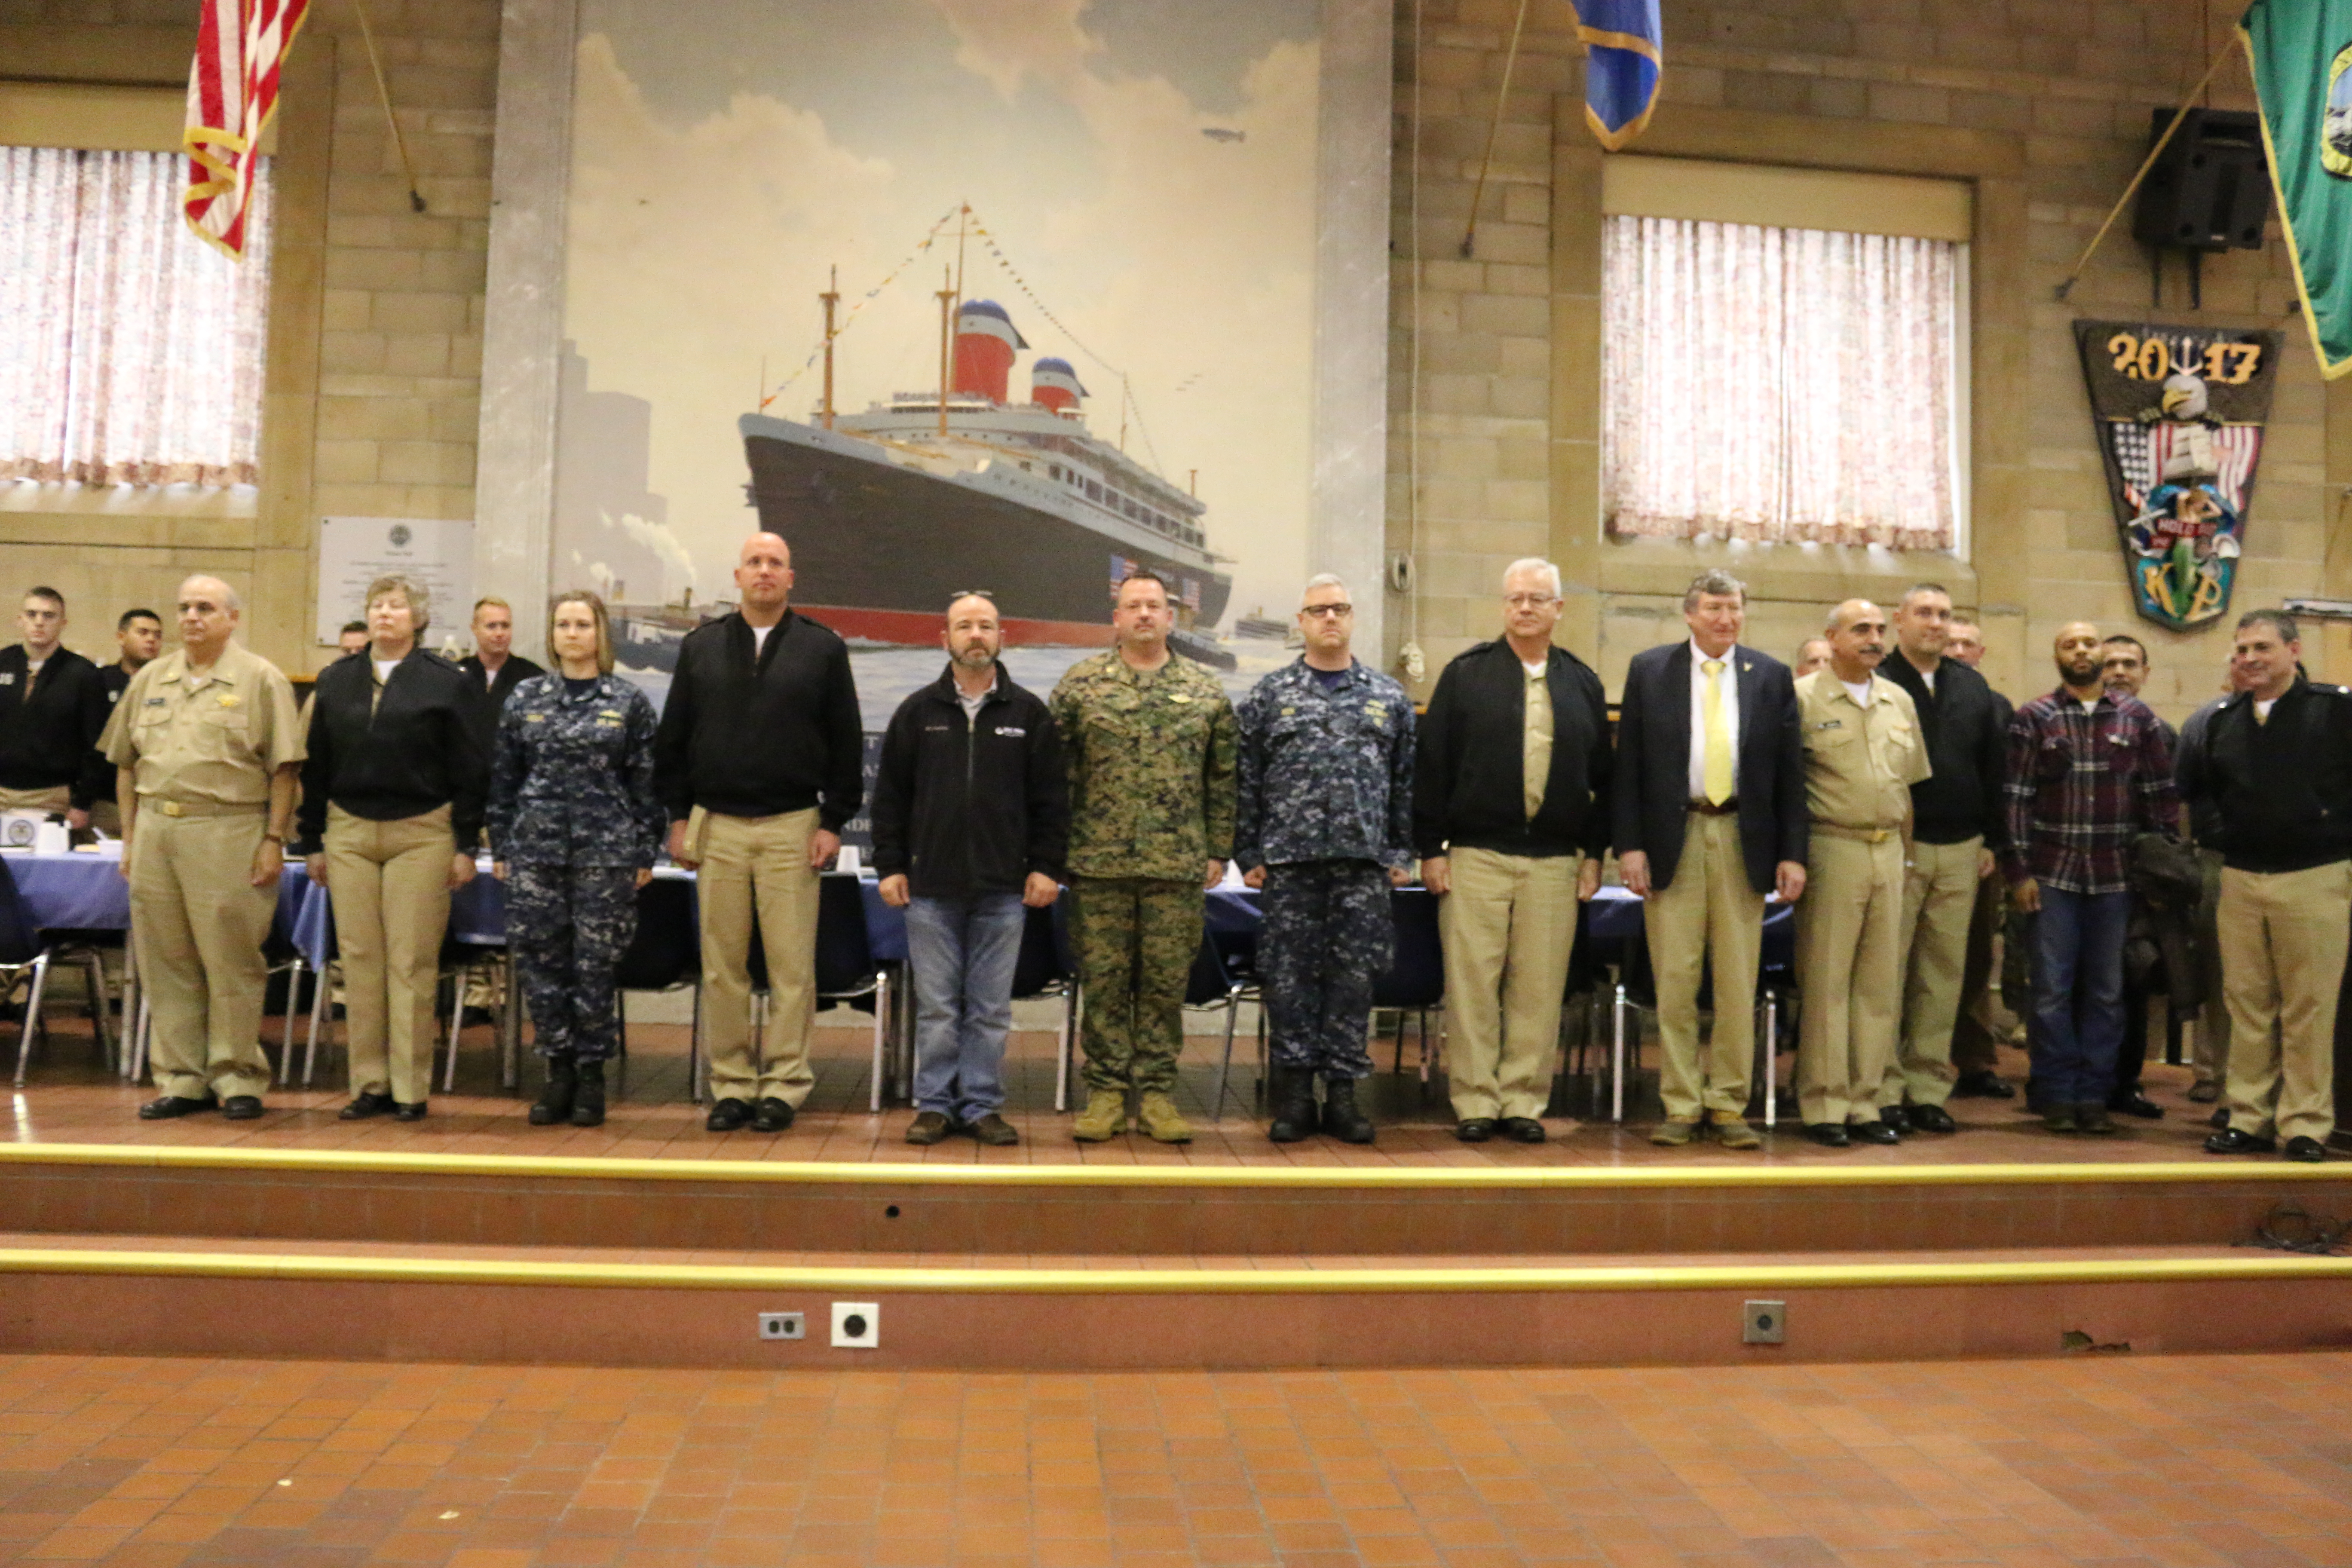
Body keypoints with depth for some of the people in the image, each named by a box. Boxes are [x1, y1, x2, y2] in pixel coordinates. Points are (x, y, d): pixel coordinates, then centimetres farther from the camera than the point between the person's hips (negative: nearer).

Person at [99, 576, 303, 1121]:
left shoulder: (261, 680, 0)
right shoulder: (150, 680, 14)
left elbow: (283, 769, -4)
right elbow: (126, 764, 17)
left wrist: (274, 840, -9)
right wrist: (129, 836, 12)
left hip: (228, 833, -5)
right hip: (155, 829, 5)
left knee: (231, 962, -1)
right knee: (167, 964, 8)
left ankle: (238, 1076, 10)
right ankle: (181, 1079, 17)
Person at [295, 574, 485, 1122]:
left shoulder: (445, 683, 1)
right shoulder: (336, 681, 11)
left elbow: (469, 771, 0)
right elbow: (315, 765, 14)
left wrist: (466, 845, -5)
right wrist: (311, 841, 10)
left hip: (421, 835, -3)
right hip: (349, 834, 4)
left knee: (412, 962, -2)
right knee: (359, 960, 4)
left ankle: (410, 1087, 6)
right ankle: (368, 1082, 13)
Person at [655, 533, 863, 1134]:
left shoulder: (823, 649, 5)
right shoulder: (701, 647, 11)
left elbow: (847, 744, 4)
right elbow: (673, 739, 13)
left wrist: (833, 822, -2)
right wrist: (678, 815, 6)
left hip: (792, 826, -2)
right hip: (716, 826, 2)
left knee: (792, 965, -1)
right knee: (722, 965, 4)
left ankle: (785, 1084, 8)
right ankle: (731, 1084, 13)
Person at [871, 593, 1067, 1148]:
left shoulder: (1029, 713, 6)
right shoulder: (918, 712, 7)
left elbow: (1052, 799, 6)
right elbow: (890, 795, 8)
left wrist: (1046, 867, 0)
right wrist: (890, 867, 3)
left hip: (1003, 891, 0)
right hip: (931, 887, 0)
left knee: (991, 1008, 5)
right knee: (935, 1006, 4)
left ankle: (983, 1105, 14)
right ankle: (935, 1104, 14)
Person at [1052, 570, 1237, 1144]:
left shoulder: (1205, 691, 9)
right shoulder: (1081, 684, 5)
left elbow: (1223, 779, 10)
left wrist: (1218, 851, 5)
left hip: (1177, 865, 1)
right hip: (1098, 863, -1)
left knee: (1167, 982, 4)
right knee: (1103, 979, 4)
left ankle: (1157, 1092, 14)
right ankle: (1106, 1091, 14)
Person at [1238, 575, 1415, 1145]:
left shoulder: (1389, 698, 11)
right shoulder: (1270, 695, 7)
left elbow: (1405, 782, 11)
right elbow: (1246, 781, 5)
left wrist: (1401, 854, 5)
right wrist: (1249, 855, 0)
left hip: (1364, 862, 1)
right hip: (1289, 860, -1)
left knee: (1354, 977, 3)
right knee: (1289, 977, 1)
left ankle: (1342, 1090, 13)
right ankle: (1293, 1093, 10)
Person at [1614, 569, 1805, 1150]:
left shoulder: (1773, 677, 7)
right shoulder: (1649, 670, 4)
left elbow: (1790, 771, 6)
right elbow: (1629, 765, 2)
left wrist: (1792, 853, 0)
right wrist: (1630, 844, -6)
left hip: (1744, 840, 1)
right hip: (1672, 839, -1)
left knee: (1739, 982, 5)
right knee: (1674, 982, 2)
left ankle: (1728, 1106, 14)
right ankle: (1681, 1106, 12)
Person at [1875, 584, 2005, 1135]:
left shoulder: (1973, 688, 13)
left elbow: (1994, 769, 16)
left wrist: (1990, 841, 11)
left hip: (1960, 851, 5)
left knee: (1944, 972, 7)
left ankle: (1929, 1089, 15)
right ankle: (1883, 1091, 4)